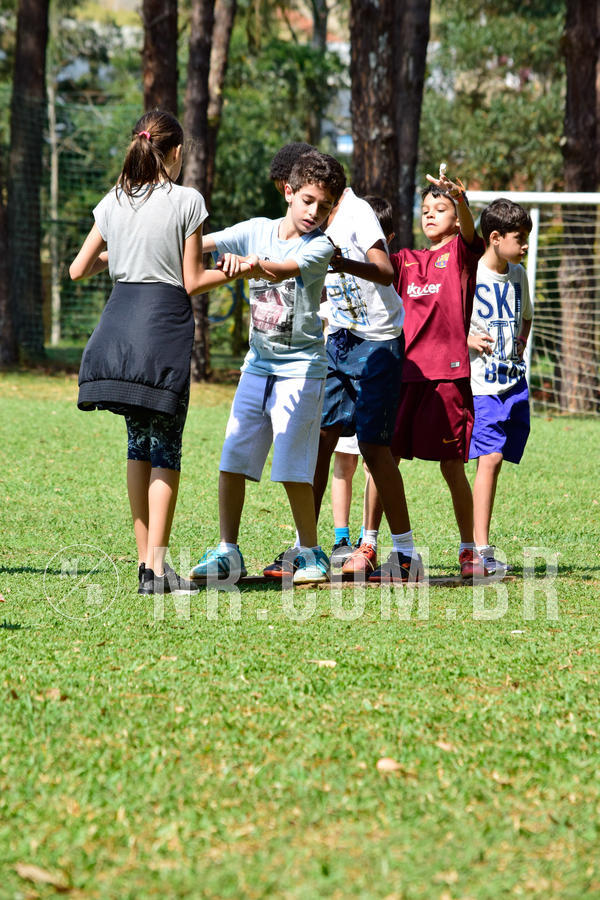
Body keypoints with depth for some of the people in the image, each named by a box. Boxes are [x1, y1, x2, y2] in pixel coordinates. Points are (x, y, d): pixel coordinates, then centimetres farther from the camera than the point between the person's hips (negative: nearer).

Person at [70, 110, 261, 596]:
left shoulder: (114, 202, 8)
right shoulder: (187, 201, -5)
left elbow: (78, 269, 12)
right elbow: (192, 282, -4)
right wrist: (239, 270, 10)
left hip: (118, 323, 5)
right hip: (164, 325, -5)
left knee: (139, 442, 13)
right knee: (165, 446, -1)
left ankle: (145, 559, 13)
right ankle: (156, 566, -6)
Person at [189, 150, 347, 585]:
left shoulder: (320, 246, -7)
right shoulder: (257, 231, 6)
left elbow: (283, 270, -26)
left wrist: (243, 263, -45)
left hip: (300, 368, -5)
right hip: (258, 365, 5)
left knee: (292, 469, -8)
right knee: (232, 460, 1)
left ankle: (312, 554, 6)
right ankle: (228, 554, 10)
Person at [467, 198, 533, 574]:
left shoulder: (518, 275, 11)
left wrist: (522, 342, 10)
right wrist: (468, 339, -16)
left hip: (514, 380, 6)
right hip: (481, 384, -6)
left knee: (495, 460, 7)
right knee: (490, 458, -14)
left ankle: (478, 545, 13)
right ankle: (481, 550, -13)